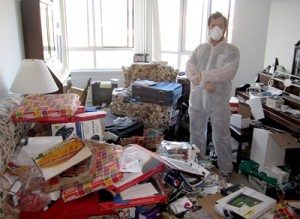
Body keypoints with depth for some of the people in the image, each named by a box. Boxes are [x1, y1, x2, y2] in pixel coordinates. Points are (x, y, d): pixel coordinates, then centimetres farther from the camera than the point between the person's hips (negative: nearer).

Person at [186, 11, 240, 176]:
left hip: (219, 102, -3)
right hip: (197, 99, 4)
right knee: (196, 135, 15)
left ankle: (226, 170, 25)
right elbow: (189, 68, -5)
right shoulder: (199, 49, 10)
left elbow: (228, 72, -18)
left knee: (221, 137, 7)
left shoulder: (232, 50, -1)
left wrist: (201, 75, -23)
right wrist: (205, 82, -22)